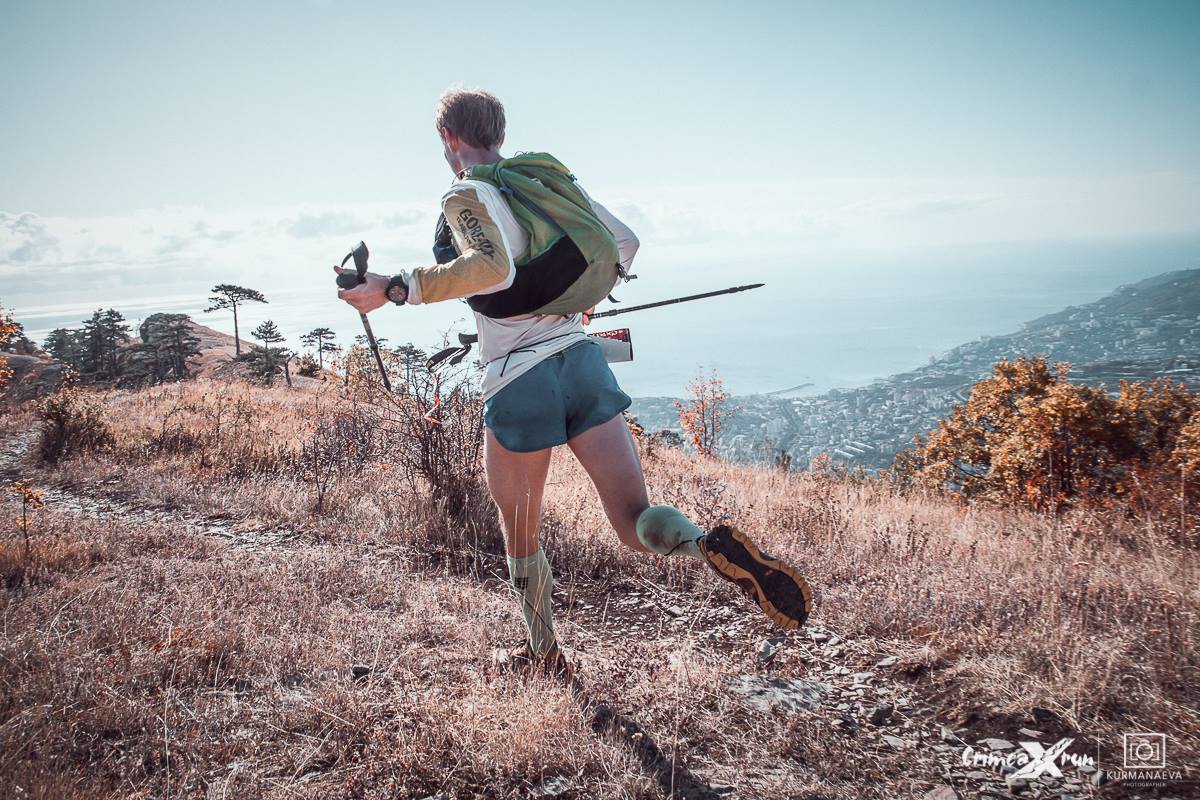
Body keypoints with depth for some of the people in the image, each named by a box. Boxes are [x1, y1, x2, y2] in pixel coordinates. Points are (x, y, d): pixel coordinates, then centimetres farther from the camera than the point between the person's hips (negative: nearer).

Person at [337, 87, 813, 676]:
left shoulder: (465, 196, -3)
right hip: (582, 360, 5)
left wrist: (397, 289, -17)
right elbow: (625, 242, 22)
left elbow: (492, 268, -24)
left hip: (517, 382, -5)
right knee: (635, 522, 1)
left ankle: (543, 655, 33)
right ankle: (711, 546, -31)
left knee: (520, 536, 17)